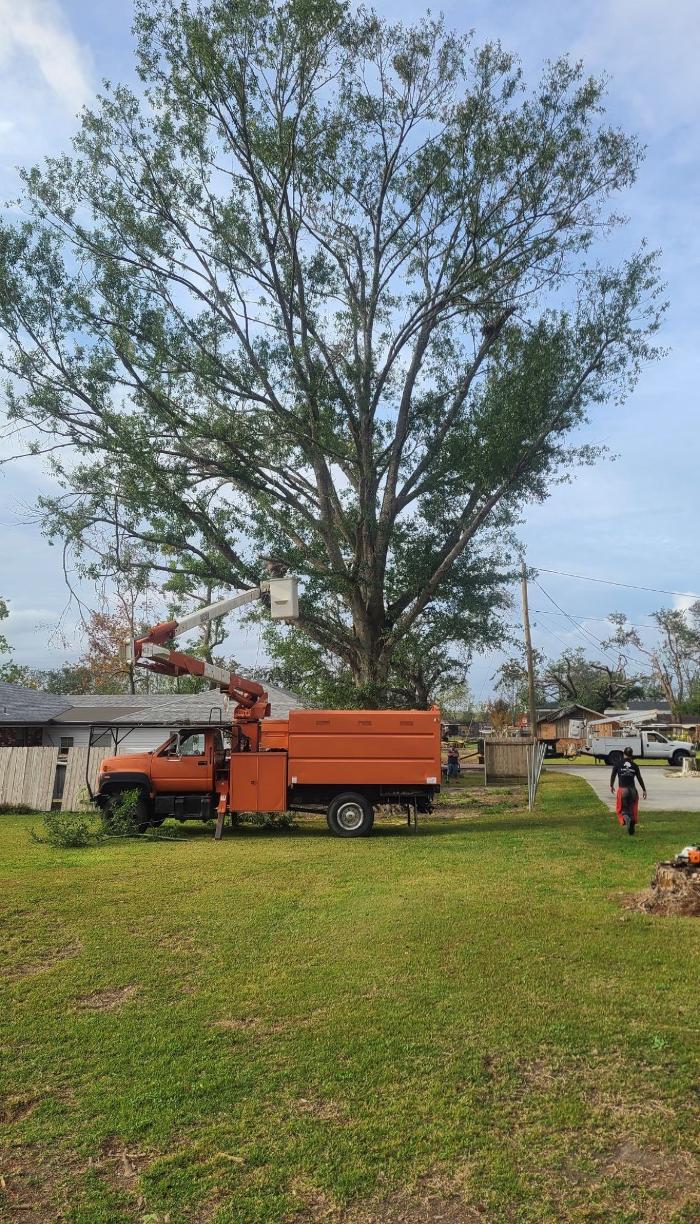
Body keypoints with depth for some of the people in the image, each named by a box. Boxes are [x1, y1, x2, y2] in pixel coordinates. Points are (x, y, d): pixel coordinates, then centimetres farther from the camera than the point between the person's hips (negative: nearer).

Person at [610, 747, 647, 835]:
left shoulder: (618, 764, 0)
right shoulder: (634, 765, 4)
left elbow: (613, 775, 4)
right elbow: (639, 778, 7)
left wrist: (611, 786, 20)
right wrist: (644, 790, 16)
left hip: (622, 789, -2)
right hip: (633, 789, 2)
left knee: (623, 810, 6)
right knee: (632, 810, 16)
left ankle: (627, 819, -24)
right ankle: (631, 828, 13)